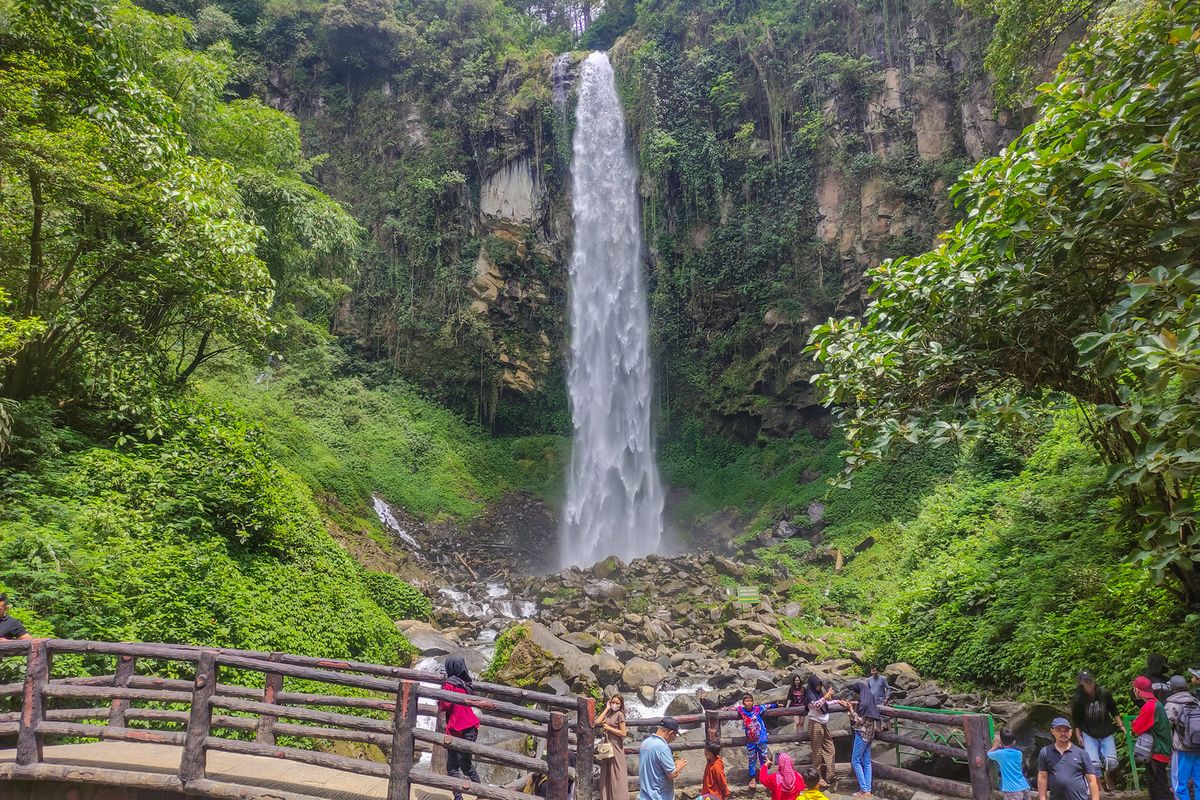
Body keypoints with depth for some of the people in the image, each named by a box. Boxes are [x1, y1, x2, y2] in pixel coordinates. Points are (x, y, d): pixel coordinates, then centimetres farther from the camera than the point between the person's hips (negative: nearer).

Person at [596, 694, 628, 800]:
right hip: (607, 746, 7)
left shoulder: (620, 714, -10)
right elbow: (598, 722, -4)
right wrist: (607, 708, 0)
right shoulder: (609, 714, 11)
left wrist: (608, 728, -13)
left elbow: (623, 733, -15)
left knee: (616, 775, -3)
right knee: (606, 774, 10)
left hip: (615, 747, -7)